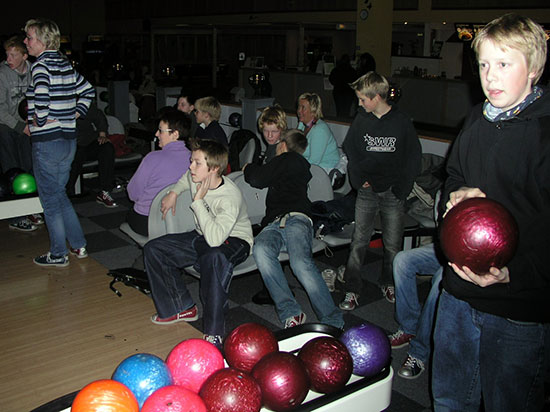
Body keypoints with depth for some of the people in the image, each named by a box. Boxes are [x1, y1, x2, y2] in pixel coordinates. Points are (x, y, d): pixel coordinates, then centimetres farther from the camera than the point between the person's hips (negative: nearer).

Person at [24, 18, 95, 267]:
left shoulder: (40, 65, -14)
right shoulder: (66, 64, 10)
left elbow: (41, 95, -31)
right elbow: (88, 91, 19)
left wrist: (39, 121, -15)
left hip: (47, 142, -8)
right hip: (69, 139, 8)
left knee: (50, 199, 4)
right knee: (60, 194, 20)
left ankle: (58, 255, 15)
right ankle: (79, 246, 24)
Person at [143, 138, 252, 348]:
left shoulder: (230, 197, -30)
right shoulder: (195, 178, -7)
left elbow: (215, 239, -43)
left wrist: (199, 201, -36)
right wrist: (174, 193, 8)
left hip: (235, 240, -8)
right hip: (203, 236, 8)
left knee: (214, 258, -43)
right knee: (153, 249, -5)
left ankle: (214, 332, -34)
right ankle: (182, 308, 4)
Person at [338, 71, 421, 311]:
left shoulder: (402, 122, -4)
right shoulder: (361, 120, 2)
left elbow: (413, 156, 2)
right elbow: (350, 151, 10)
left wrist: (402, 187, -4)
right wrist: (358, 178, -2)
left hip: (393, 192, -1)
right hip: (367, 191, 1)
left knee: (393, 244, 7)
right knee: (359, 242, -2)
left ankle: (388, 283, 28)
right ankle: (352, 290, 5)